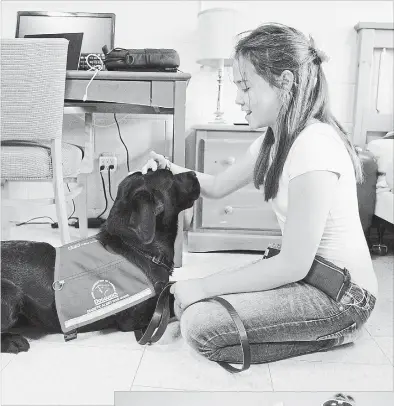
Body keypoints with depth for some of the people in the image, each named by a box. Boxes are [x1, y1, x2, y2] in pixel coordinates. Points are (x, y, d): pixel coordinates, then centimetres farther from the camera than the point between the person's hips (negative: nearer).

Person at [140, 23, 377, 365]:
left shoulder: (313, 146, -26)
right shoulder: (276, 141, 4)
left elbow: (293, 265, -25)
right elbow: (217, 187, 14)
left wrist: (204, 287, -19)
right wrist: (170, 169, -5)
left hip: (342, 297, -9)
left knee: (199, 326, -20)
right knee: (187, 304, 3)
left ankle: (329, 335, -2)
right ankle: (323, 331, 11)